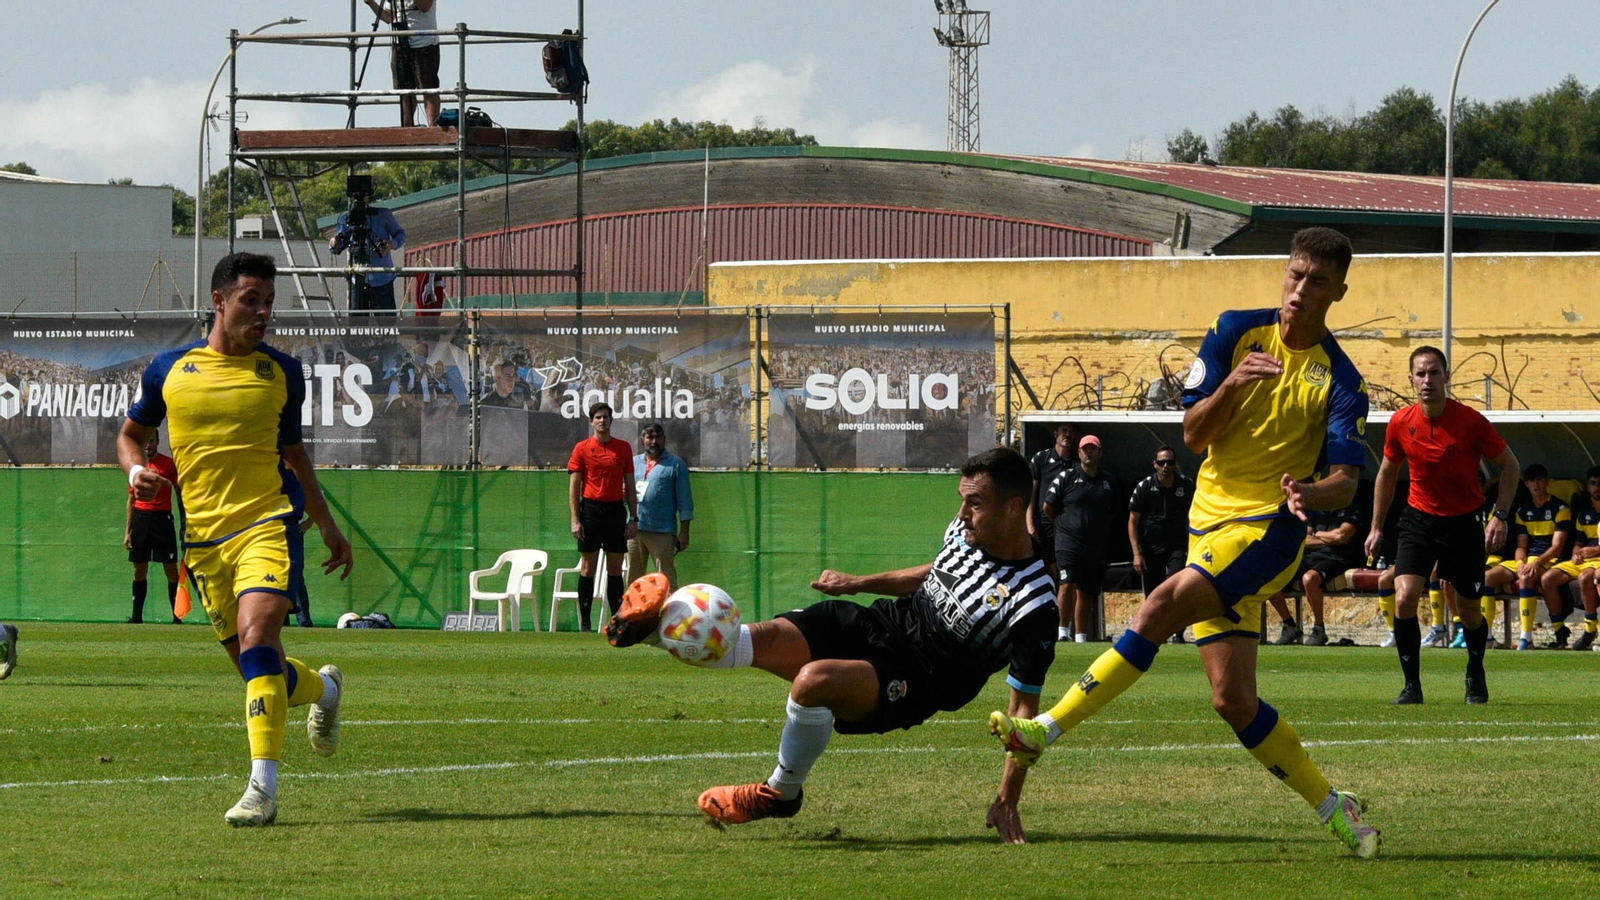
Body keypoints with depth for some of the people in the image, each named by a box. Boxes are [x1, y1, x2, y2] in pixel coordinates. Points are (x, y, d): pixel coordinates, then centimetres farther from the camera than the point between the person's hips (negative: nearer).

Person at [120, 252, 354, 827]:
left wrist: (326, 523, 19)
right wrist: (135, 468, -3)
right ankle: (322, 688, 42)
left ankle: (263, 786, -27)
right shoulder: (170, 370, 6)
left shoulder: (281, 373, 8)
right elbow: (131, 433, 20)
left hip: (267, 525, -2)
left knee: (256, 635, -25)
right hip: (203, 537, 2)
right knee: (260, 670, 6)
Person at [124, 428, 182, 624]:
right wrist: (128, 530, 11)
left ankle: (177, 616, -5)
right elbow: (131, 500, 16)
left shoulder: (169, 464, 1)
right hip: (140, 518, 3)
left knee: (171, 569, -6)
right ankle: (137, 616, 10)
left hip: (162, 518, -3)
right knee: (140, 569, 5)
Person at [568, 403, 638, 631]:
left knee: (615, 567, 4)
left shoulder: (623, 448, 8)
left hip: (616, 510, 2)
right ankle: (584, 623, 2)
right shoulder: (582, 448, 1)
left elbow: (629, 486, 10)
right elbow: (574, 486, 0)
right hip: (591, 508, -2)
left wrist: (633, 518, 5)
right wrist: (575, 520, -7)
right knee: (588, 567, -1)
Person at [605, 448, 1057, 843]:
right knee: (763, 639, -14)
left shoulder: (1035, 607, -22)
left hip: (919, 681, -7)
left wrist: (1007, 800, -16)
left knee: (813, 680, -30)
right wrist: (858, 582, 21)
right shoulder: (966, 529, 1)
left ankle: (782, 793, -6)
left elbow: (1024, 707, -17)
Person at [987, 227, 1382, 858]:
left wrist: (1310, 493, -34)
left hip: (1267, 530, -5)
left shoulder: (1339, 379, -3)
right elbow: (1194, 435, 2)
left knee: (1160, 609, -26)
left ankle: (1046, 731, -25)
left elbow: (1347, 480, -11)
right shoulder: (1235, 333, 5)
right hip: (1210, 524, 5)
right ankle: (1334, 809, 12)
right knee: (1233, 700, 0)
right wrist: (1232, 384, -17)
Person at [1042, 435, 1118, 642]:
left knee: (1087, 593, 6)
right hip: (1069, 542, -4)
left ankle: (1081, 637, 11)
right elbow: (1048, 506, 5)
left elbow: (1112, 512, 24)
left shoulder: (1109, 481, 13)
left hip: (1096, 546, 4)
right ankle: (1063, 631, -14)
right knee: (1068, 585, -20)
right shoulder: (1066, 477, 1)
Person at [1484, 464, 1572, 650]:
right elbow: (1521, 546, 12)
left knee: (1526, 578, -39)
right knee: (1487, 577, -17)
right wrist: (1520, 563, -11)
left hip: (1549, 560, -6)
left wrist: (1536, 563, -25)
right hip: (1526, 559, 6)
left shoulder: (1559, 509, -2)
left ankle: (1527, 638, -42)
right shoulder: (1523, 511, 17)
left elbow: (1557, 547, -10)